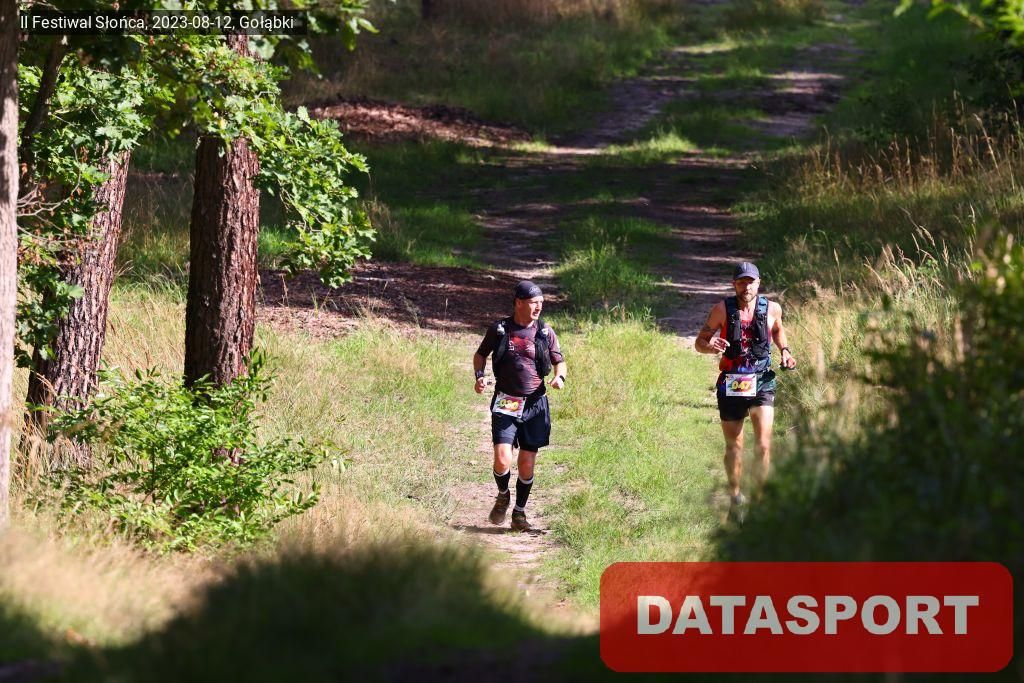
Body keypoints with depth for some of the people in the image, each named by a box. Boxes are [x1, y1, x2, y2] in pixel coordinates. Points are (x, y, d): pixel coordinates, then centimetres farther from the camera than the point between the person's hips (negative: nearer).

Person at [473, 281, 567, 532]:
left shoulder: (545, 332, 3)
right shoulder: (499, 329, 0)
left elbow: (559, 361, 12)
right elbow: (481, 354, 15)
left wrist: (560, 377, -10)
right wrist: (479, 376, -4)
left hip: (535, 404, 2)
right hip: (505, 404, -2)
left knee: (527, 464, 3)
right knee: (502, 461, -15)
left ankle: (519, 513, 21)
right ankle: (503, 496, 16)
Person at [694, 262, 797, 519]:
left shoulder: (771, 309, 0)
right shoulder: (722, 310, -4)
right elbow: (699, 341, 0)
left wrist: (785, 351, 6)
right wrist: (710, 346, -23)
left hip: (762, 383, 0)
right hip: (731, 383, 0)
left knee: (763, 444, -13)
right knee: (734, 446, 10)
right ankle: (735, 497, 28)